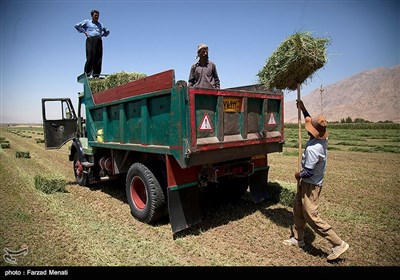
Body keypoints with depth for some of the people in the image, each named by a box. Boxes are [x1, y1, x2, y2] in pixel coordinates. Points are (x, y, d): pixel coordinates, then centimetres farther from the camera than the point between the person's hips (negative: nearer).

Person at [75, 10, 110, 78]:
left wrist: (102, 35, 22)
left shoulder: (100, 24, 27)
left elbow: (107, 31, 38)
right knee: (90, 57, -15)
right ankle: (87, 73, -14)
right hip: (90, 40, -4)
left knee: (98, 58, -6)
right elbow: (77, 26, 12)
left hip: (99, 41, 4)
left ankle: (96, 74, -7)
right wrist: (84, 32, 4)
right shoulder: (87, 22, 17)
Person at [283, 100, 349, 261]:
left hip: (311, 185, -10)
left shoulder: (312, 148, -31)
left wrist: (298, 175, -8)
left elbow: (309, 172, -27)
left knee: (311, 216, -1)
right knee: (298, 210, 20)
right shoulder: (322, 140, -4)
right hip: (306, 183, 10)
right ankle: (298, 238, 35)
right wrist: (303, 109, 15)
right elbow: (311, 121, 15)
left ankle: (338, 244, 11)